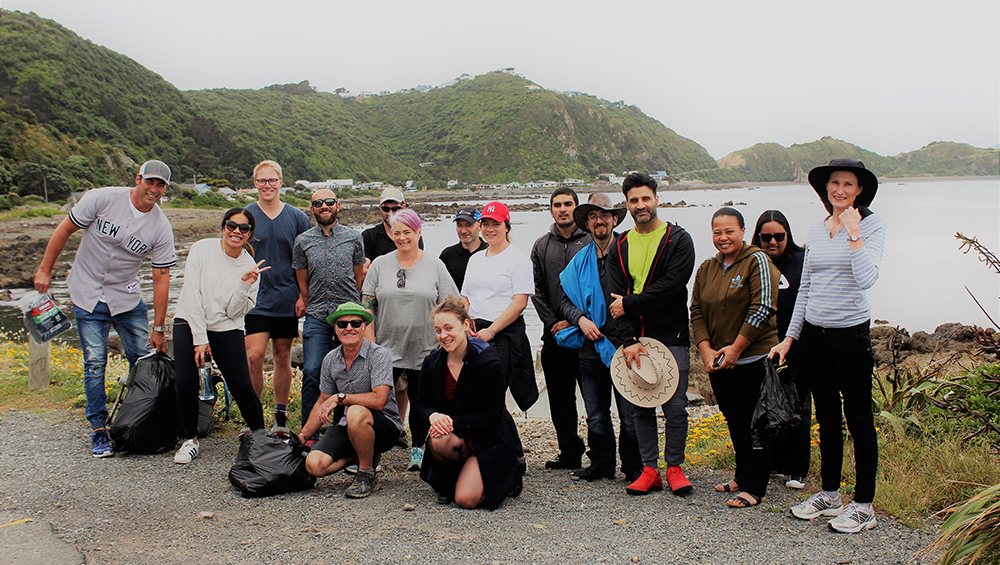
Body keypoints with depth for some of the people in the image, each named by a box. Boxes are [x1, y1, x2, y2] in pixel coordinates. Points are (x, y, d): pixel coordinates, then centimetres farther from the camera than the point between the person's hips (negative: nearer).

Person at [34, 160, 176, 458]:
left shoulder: (161, 228, -10)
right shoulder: (102, 199, -15)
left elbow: (161, 278, -8)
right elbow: (63, 231, -4)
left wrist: (159, 328, -7)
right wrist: (45, 270, -1)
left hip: (127, 297, 2)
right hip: (88, 296, -2)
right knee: (95, 363, -3)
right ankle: (98, 430, 7)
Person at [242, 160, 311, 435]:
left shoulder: (297, 218, 4)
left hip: (287, 300, 1)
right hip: (255, 299, -1)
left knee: (283, 358, 8)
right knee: (254, 356, -10)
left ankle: (281, 416, 21)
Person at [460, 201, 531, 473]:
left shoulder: (517, 258, -3)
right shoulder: (475, 259, 19)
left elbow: (520, 301, -11)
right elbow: (465, 298, 21)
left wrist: (490, 331, -15)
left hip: (505, 334, -6)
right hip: (475, 334, 7)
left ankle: (516, 458, 2)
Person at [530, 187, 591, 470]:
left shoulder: (591, 241, 1)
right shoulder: (541, 246, 14)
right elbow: (537, 291, 11)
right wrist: (552, 322, -1)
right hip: (554, 333, 4)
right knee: (560, 397, 8)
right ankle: (570, 452, 19)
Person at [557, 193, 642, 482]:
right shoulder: (580, 260, 13)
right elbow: (566, 300, 16)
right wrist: (581, 319, -3)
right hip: (591, 347, 4)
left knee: (630, 413, 0)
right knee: (596, 414, 12)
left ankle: (634, 467, 14)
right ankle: (601, 464, 25)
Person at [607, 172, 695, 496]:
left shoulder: (678, 240, 0)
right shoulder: (620, 246, 10)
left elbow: (673, 285, -13)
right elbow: (617, 296, 1)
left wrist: (629, 303, -13)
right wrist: (627, 340, -12)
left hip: (671, 338, -3)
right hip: (633, 339, 3)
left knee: (675, 406, 0)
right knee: (641, 408, 7)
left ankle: (674, 467, 14)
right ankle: (649, 470, 15)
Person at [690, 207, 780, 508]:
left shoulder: (756, 261, -7)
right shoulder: (706, 269, 12)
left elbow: (763, 308, -14)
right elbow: (697, 311, 11)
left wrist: (735, 348, -15)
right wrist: (706, 350, -3)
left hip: (753, 358, -6)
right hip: (717, 361, 6)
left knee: (752, 423, -3)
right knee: (733, 421, 14)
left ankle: (755, 487, 6)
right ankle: (742, 476, 28)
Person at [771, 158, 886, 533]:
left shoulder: (871, 225, -5)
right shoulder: (816, 230, 10)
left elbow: (866, 278, -20)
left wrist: (853, 233, -19)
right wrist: (789, 337, 13)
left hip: (851, 333, -5)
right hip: (813, 334, 5)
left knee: (858, 419, 2)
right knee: (826, 417, 15)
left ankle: (863, 506, 13)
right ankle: (829, 494, 27)